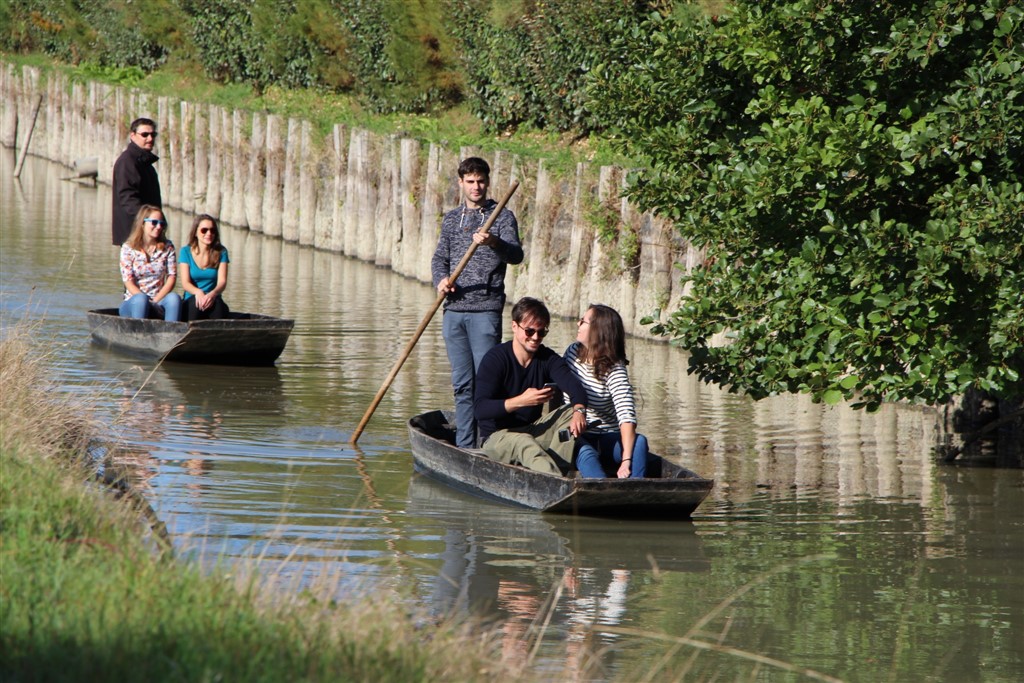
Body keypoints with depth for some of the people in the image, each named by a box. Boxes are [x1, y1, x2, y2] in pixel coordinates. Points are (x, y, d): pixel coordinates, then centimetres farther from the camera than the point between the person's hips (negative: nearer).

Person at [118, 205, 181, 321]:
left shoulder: (167, 247, 10)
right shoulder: (128, 248, 2)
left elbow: (172, 277, 3)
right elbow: (128, 282, -5)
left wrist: (155, 301, -11)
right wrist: (146, 302, -18)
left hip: (159, 300, 2)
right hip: (132, 303, -2)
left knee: (174, 297, -31)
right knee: (141, 299, -37)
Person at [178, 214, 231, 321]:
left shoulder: (221, 252, 6)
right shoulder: (186, 252, 4)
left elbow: (222, 281, -5)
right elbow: (185, 282, -6)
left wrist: (213, 294, -29)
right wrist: (198, 292, -30)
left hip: (214, 301, 1)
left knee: (217, 304, -34)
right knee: (195, 301, -35)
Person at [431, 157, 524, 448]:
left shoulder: (502, 217, 1)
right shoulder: (451, 219, 17)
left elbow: (515, 255, -13)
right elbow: (440, 258, 18)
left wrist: (494, 242, -34)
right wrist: (441, 279, -5)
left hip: (485, 311, -5)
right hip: (454, 312, 5)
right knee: (462, 384, 8)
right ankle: (464, 447, 13)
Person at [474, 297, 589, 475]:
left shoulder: (548, 358, 2)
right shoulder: (495, 358, -12)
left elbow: (574, 387, -17)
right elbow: (481, 410, -23)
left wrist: (579, 410, -41)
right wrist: (520, 401, -37)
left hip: (533, 430, 6)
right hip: (498, 435, -6)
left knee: (571, 413, -18)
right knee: (525, 444, -38)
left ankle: (556, 472, -35)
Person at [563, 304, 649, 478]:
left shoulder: (615, 371, -13)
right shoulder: (573, 352, 3)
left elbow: (627, 416, -25)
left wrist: (626, 461, -37)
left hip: (607, 440, -1)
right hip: (575, 438, 1)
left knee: (639, 441, -31)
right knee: (585, 453, -34)